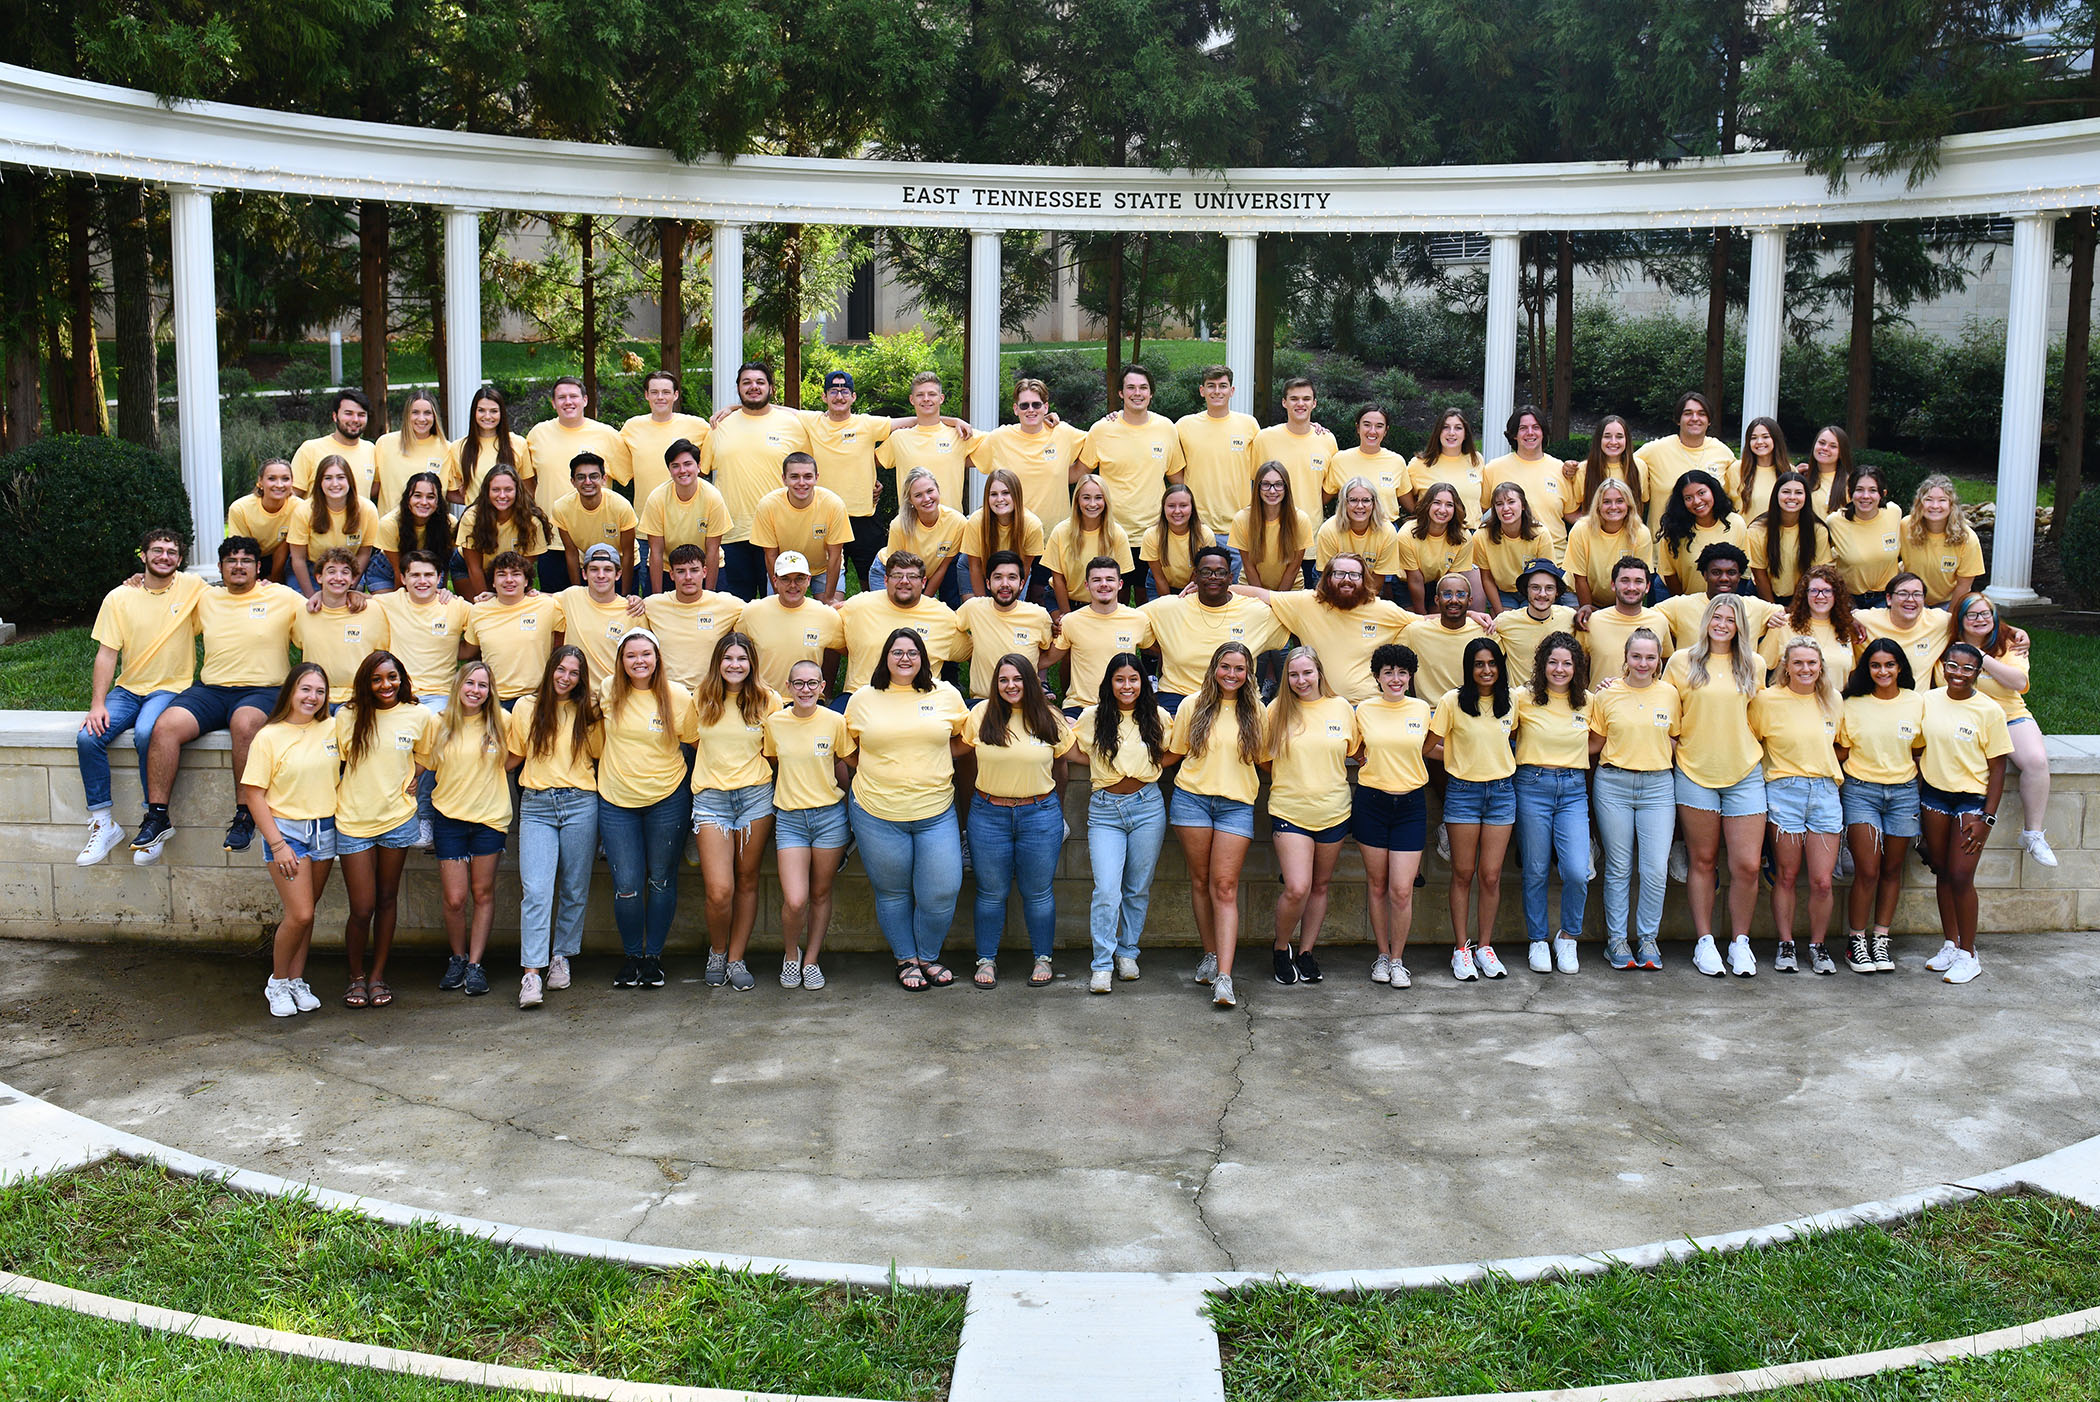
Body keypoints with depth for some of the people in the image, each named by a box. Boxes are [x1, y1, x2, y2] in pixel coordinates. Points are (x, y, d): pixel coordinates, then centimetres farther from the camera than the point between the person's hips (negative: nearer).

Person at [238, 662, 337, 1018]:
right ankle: (277, 982, 11)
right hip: (286, 828, -4)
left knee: (306, 913, 8)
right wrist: (277, 844, -12)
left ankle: (297, 981, 21)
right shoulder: (269, 736, -7)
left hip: (324, 829, 4)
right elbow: (254, 794, -8)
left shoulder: (331, 730, 4)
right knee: (299, 914, -9)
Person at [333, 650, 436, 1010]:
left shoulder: (419, 717, 1)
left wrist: (412, 779, 4)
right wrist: (337, 797, 0)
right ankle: (356, 976, 18)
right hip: (353, 822, -1)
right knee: (362, 908, -2)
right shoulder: (347, 717, -2)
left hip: (397, 821, 1)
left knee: (387, 902, 10)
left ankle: (378, 975, 22)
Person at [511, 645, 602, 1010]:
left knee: (574, 889, 6)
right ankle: (531, 972, -15)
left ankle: (561, 957, 22)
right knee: (536, 890, -12)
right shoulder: (526, 708, 8)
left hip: (580, 804, 1)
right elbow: (515, 756, 16)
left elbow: (599, 755, 16)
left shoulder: (588, 712, 8)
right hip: (536, 806, -1)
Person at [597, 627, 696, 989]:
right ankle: (630, 956, 18)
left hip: (667, 799, -1)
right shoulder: (609, 691, -2)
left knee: (661, 881, 8)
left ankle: (654, 956, 22)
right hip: (617, 801, 1)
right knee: (626, 885, -2)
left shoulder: (678, 697, -7)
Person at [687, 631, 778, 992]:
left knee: (747, 881, 6)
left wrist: (746, 766, 3)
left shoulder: (768, 700, 1)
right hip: (711, 798, 0)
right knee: (719, 890, -9)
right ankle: (716, 953, 16)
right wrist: (722, 764, 11)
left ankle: (736, 958, 19)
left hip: (755, 796, 0)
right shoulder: (702, 699, 4)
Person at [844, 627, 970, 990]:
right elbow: (849, 750, 13)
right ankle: (906, 960, 27)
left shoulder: (946, 695, 4)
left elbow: (963, 740, 15)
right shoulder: (863, 699, 3)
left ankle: (928, 956, 20)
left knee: (942, 892, -3)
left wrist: (930, 758, 3)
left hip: (936, 813, 0)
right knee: (892, 892, 9)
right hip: (877, 813, 0)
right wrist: (879, 772, 3)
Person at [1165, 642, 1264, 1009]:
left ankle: (1224, 976, -13)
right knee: (1200, 881, 7)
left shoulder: (1255, 711, 7)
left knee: (1225, 887, -8)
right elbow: (1174, 753, 11)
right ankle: (1211, 955, 24)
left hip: (1236, 804, -1)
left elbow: (1261, 758, 15)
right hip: (1192, 797, 1)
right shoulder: (1193, 706, 5)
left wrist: (1263, 785, 3)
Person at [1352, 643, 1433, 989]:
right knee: (1377, 885, 7)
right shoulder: (1364, 710, 0)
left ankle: (1398, 960, 10)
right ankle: (1382, 955, 22)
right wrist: (1378, 765, 5)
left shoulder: (1421, 709, 2)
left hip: (1410, 805, 0)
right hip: (1371, 802, 0)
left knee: (1402, 890, -6)